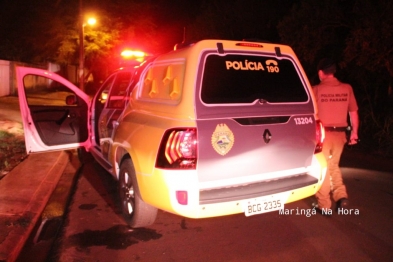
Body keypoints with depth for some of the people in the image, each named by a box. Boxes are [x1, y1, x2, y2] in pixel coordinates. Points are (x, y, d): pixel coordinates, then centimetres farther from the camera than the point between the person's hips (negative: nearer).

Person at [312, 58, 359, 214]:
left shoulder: (317, 90, -8)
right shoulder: (347, 89, 1)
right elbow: (354, 112, 5)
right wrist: (354, 132, 16)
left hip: (323, 133, -4)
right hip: (339, 133, 4)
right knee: (333, 166, 23)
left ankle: (324, 205, 14)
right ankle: (341, 197, 13)